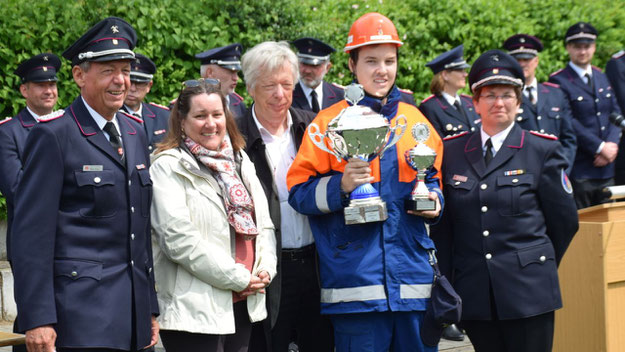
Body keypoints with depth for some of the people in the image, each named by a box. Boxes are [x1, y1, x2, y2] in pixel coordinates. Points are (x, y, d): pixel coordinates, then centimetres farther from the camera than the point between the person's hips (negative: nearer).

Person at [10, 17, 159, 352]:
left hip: (133, 312, 7)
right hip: (80, 316, -7)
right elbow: (31, 233, -11)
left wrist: (151, 307, 16)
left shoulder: (135, 133, 15)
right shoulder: (52, 137, -7)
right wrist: (37, 319, -16)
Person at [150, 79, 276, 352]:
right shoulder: (168, 168, -7)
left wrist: (265, 269, -1)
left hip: (244, 305, 7)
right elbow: (178, 238, -16)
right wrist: (237, 278, -13)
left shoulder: (239, 160, 15)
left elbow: (263, 223, 17)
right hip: (194, 307, -7)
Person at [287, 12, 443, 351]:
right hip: (355, 278, -4)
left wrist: (433, 201, 2)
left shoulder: (415, 119, 12)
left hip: (413, 275, 4)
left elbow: (432, 180, 23)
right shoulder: (329, 121, 0)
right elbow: (299, 192, -2)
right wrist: (341, 186, -19)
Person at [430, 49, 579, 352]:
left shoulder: (544, 151, 2)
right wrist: (445, 282, 5)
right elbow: (443, 222, 9)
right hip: (473, 292, 2)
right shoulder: (452, 152, 8)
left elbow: (564, 220, 7)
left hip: (527, 292, -2)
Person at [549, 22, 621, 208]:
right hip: (579, 170, -6)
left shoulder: (601, 77, 16)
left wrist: (612, 145, -7)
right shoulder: (558, 81, -6)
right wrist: (600, 147, -16)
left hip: (606, 169, 6)